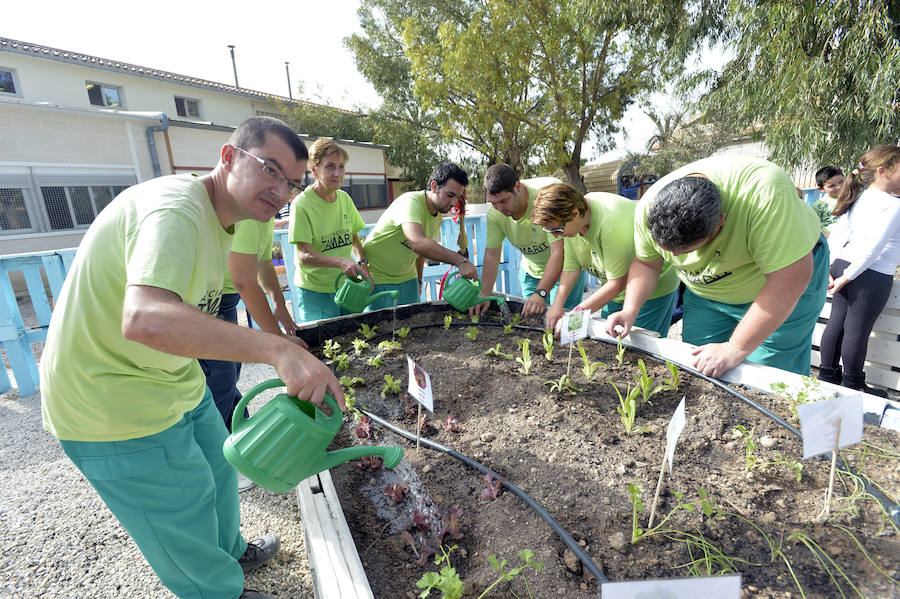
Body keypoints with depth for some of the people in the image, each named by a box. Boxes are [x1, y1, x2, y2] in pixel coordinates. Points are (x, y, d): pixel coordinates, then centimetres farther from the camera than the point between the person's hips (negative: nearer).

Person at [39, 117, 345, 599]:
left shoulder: (216, 217, 6)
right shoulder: (176, 211, -28)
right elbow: (145, 319, -45)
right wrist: (278, 350, -52)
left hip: (170, 379, 10)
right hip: (113, 411, -10)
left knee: (216, 470, 26)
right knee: (184, 523, 9)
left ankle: (231, 553, 52)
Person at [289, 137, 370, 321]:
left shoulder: (344, 198, 4)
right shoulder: (302, 204, -14)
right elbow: (304, 256, -19)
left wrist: (363, 263, -4)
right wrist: (340, 261, -33)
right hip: (315, 292, -5)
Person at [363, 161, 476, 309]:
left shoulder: (439, 212, 2)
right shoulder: (410, 202, -26)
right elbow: (417, 243, -44)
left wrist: (418, 280, 16)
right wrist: (460, 261, -46)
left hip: (407, 279, 7)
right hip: (378, 280, -7)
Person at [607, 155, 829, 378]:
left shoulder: (764, 192, -38)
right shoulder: (648, 206, -22)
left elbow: (788, 280, -34)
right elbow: (645, 263, -5)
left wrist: (734, 349, -32)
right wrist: (630, 311, -19)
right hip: (706, 294, 4)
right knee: (693, 373, 4)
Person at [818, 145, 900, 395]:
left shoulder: (859, 199, 10)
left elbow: (836, 234, 8)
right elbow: (872, 248, -19)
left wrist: (831, 266, 6)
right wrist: (848, 276, -14)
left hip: (842, 265, 7)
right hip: (873, 276, -7)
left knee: (837, 322, 12)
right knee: (857, 329, 3)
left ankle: (827, 375, 24)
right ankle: (852, 385, 17)